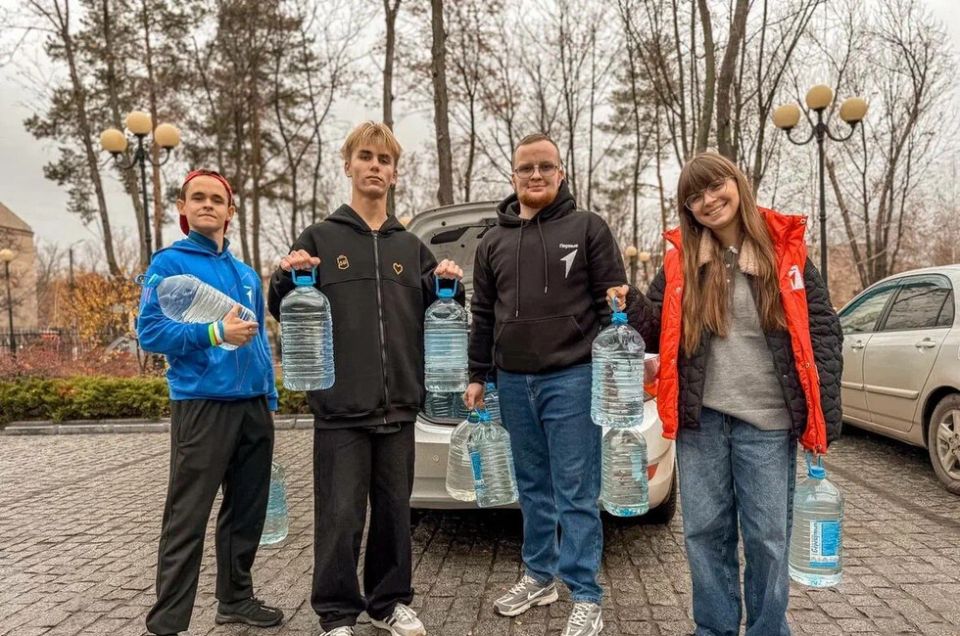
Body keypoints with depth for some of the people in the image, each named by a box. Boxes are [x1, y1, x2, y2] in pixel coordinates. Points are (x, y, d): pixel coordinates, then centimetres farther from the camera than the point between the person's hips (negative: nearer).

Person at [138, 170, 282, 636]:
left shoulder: (246, 273, 17)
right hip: (202, 405, -6)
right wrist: (216, 333, -21)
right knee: (187, 520, -4)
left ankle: (236, 598, 29)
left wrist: (269, 395, 13)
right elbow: (150, 332, -10)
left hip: (253, 406, 7)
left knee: (247, 512, 14)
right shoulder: (169, 263, -1)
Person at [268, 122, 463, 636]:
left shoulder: (411, 247, 13)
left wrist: (448, 285, -4)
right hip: (340, 406, -3)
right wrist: (287, 278, -16)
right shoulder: (319, 238, 4)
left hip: (399, 405, 3)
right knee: (340, 516, 2)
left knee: (394, 511, 12)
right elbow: (284, 311, 4)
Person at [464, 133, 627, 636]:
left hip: (571, 378, -4)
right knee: (533, 489, 15)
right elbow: (483, 315, 16)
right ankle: (539, 576, 29)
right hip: (513, 383, 5)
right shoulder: (494, 242, 13)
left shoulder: (587, 228, 0)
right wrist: (478, 376, 13)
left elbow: (613, 303, -2)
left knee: (576, 493, 0)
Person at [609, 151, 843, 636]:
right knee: (705, 532, 11)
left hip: (767, 420, -2)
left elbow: (822, 330, 0)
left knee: (767, 537, 9)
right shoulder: (681, 259, 5)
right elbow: (660, 333, 8)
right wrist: (632, 305, -14)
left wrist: (824, 415, -7)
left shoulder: (785, 249, 0)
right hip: (701, 419, 2)